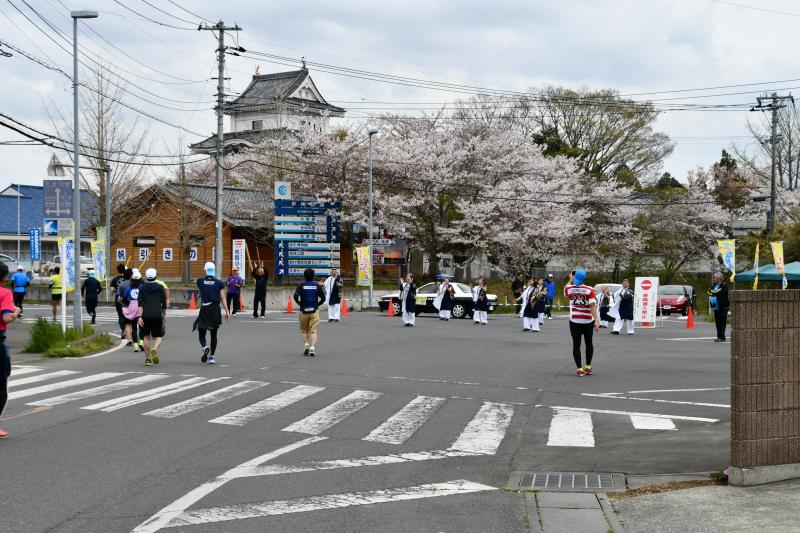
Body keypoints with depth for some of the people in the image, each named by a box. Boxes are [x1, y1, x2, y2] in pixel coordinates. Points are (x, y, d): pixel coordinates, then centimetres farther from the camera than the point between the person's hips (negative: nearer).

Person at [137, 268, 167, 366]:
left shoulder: (142, 288, 4)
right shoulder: (160, 287, 3)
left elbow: (140, 303, -4)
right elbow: (164, 303, 4)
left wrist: (139, 317, -7)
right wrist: (164, 314, 18)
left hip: (145, 315, 1)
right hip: (157, 315, -1)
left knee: (146, 337, 12)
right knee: (158, 336, 8)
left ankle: (147, 359, 12)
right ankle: (154, 350, -23)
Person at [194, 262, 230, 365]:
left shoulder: (200, 281, -2)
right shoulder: (219, 283, -2)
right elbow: (222, 298, -4)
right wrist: (227, 311, -1)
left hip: (204, 309, -1)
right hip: (215, 310, 1)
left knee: (201, 333, 9)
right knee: (214, 334, 12)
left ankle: (205, 347, -22)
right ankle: (212, 356, 11)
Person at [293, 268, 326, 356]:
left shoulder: (301, 285, -1)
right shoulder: (317, 285, 4)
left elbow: (296, 296, -14)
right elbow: (323, 298, 0)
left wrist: (299, 303, 3)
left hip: (304, 311, 0)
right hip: (314, 311, 0)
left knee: (304, 330, 16)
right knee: (313, 331, -2)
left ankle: (306, 344, -2)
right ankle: (312, 347, -17)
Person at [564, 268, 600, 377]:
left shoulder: (569, 288, -5)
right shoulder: (590, 290, -11)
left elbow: (565, 291, 20)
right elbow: (593, 305, -18)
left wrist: (570, 280, 28)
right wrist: (596, 320, -20)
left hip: (574, 321, 0)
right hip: (588, 321, 0)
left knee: (576, 345, 3)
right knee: (588, 343, 17)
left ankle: (579, 369, 0)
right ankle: (588, 367, 22)